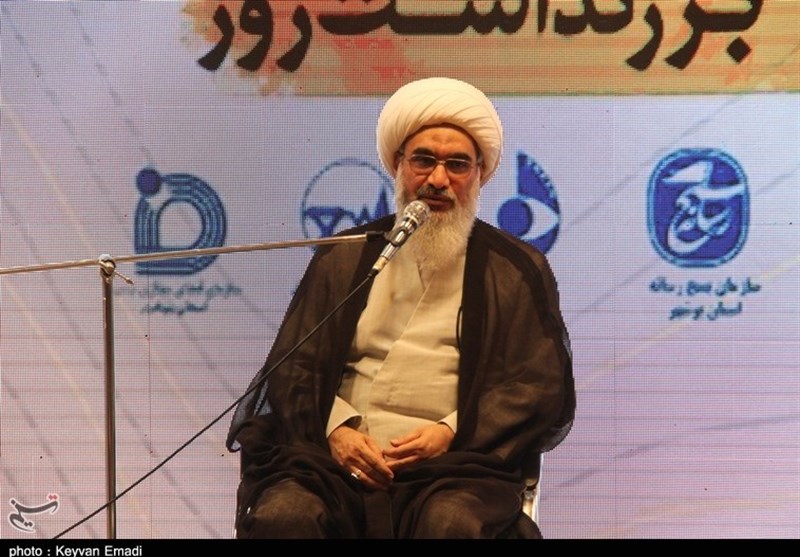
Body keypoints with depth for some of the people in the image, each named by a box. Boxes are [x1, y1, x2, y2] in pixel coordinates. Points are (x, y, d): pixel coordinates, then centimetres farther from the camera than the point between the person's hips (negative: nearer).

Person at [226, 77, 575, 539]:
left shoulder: (518, 270, 14)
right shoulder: (344, 258, 19)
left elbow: (542, 387, 7)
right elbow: (294, 367, 14)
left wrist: (452, 430, -9)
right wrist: (336, 428, -7)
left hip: (454, 465, -1)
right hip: (342, 456, 1)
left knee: (454, 522, -35)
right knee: (283, 513, -30)